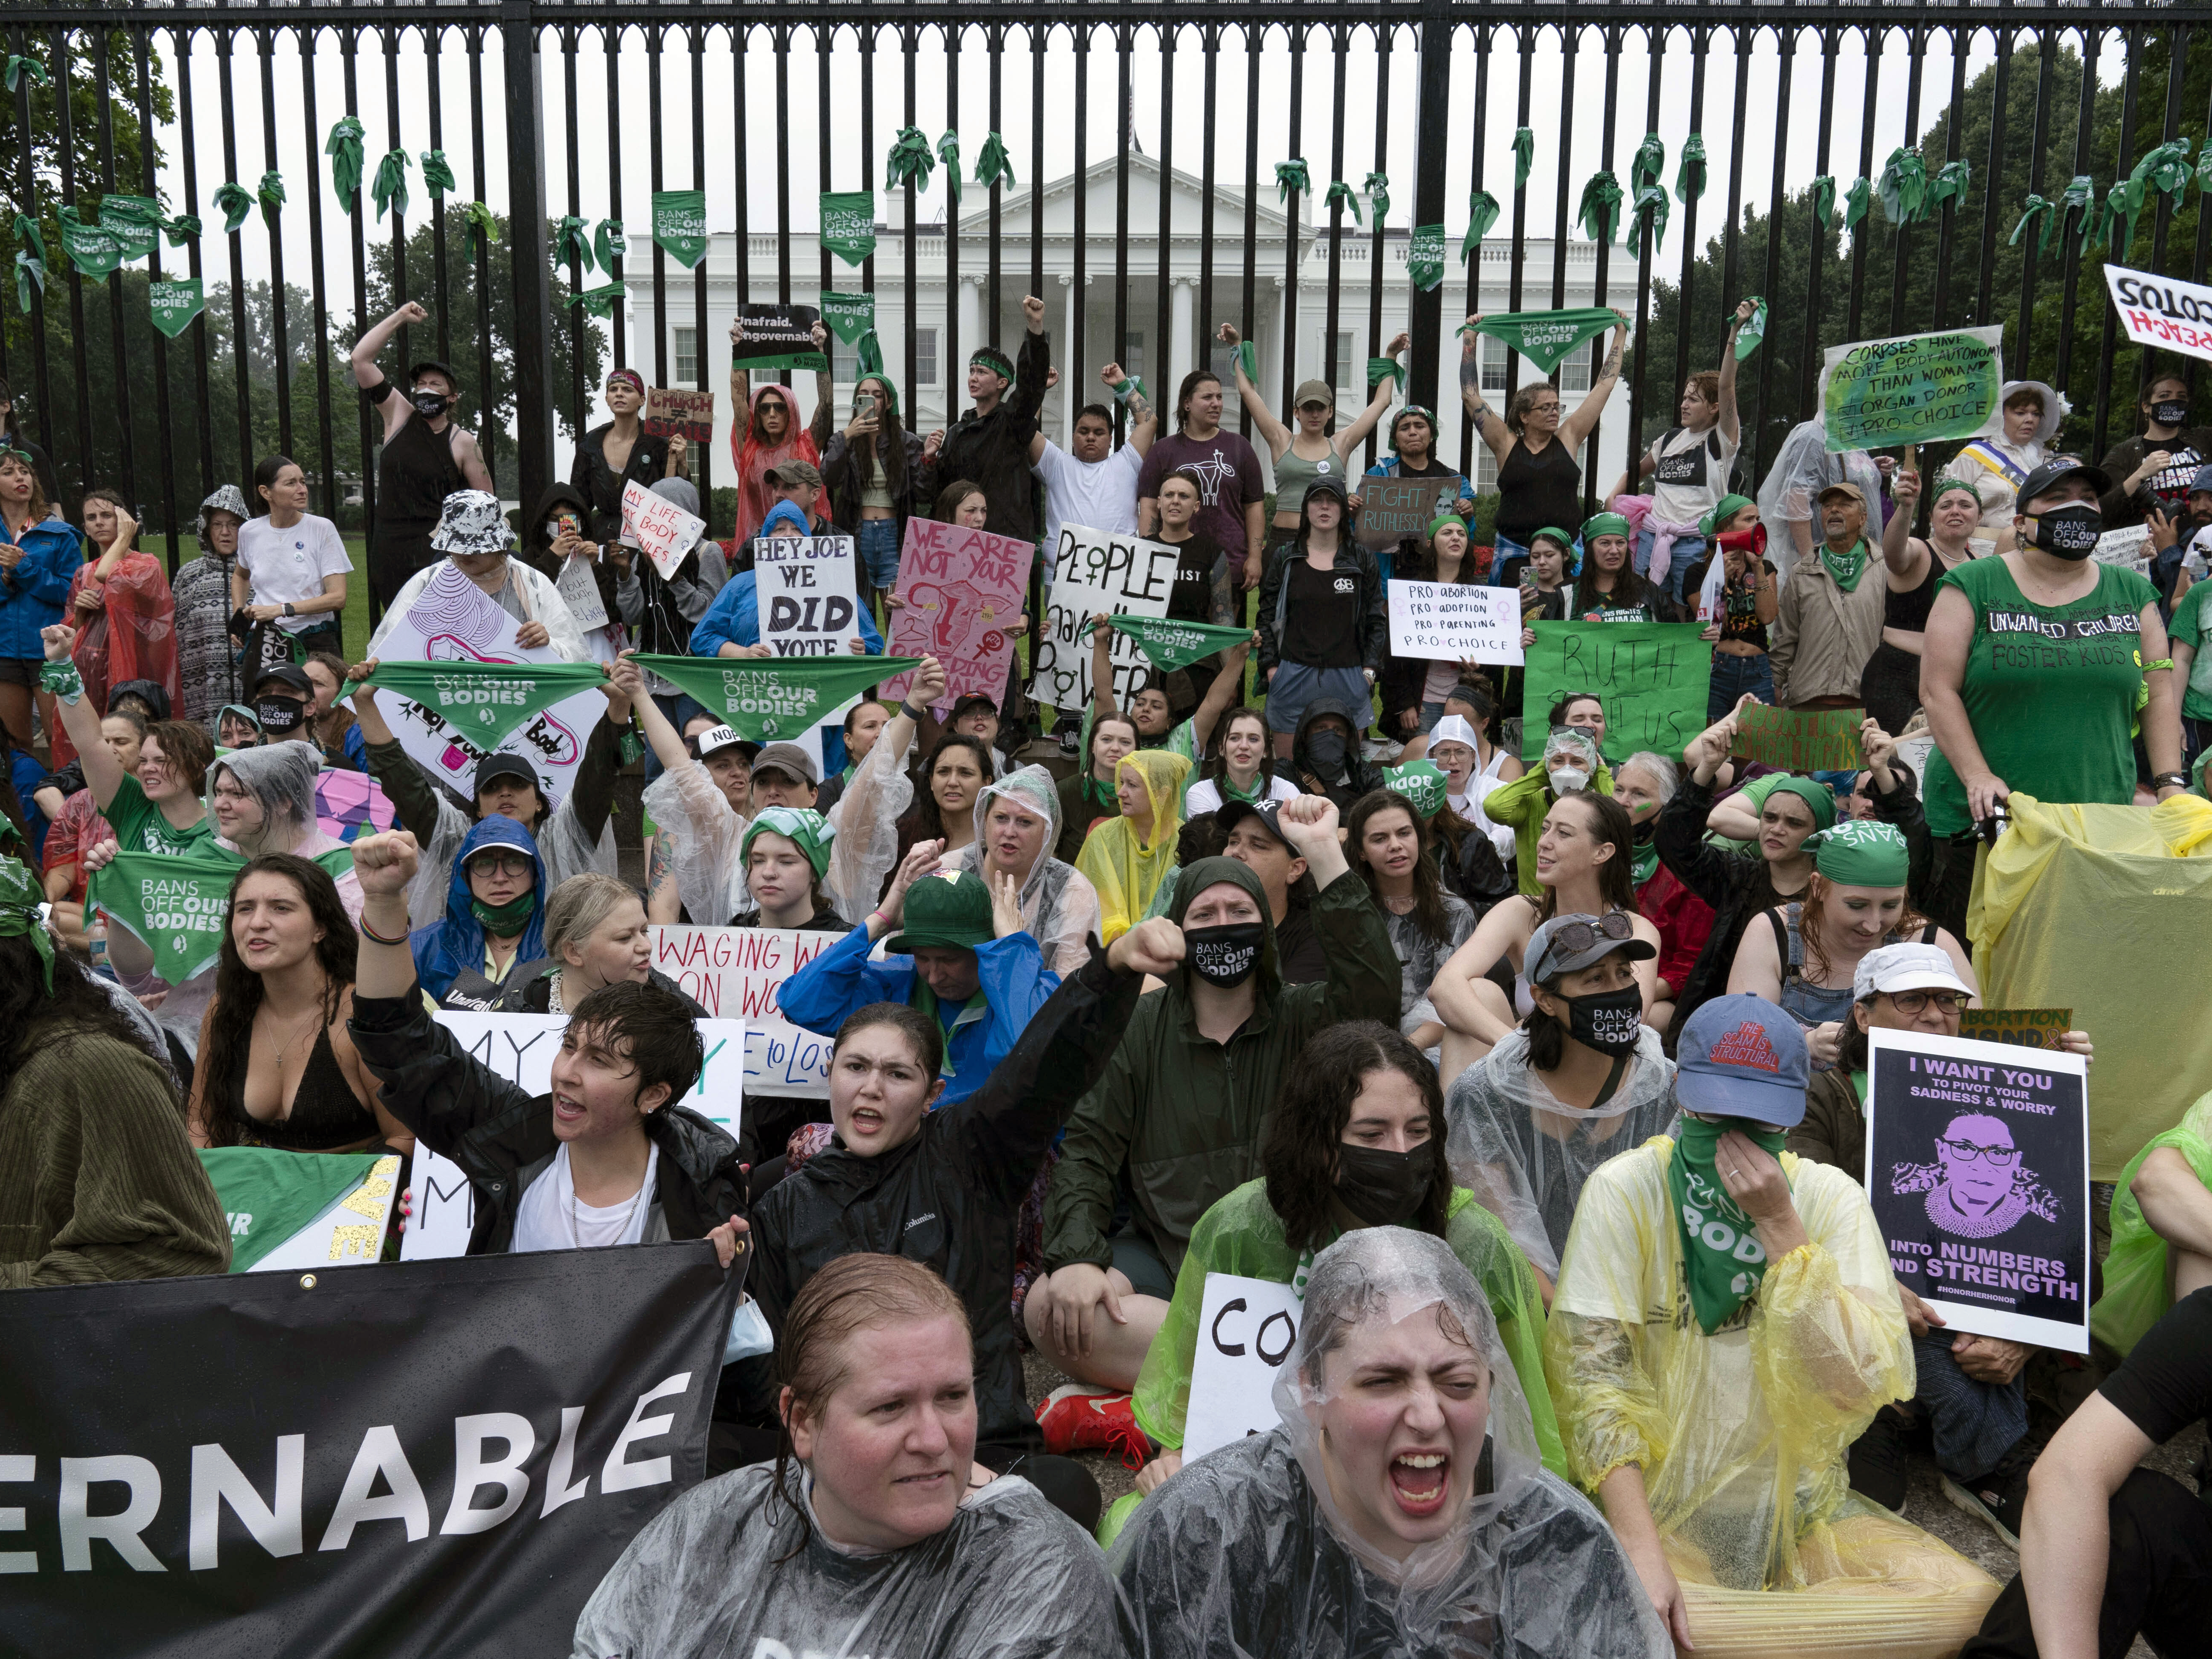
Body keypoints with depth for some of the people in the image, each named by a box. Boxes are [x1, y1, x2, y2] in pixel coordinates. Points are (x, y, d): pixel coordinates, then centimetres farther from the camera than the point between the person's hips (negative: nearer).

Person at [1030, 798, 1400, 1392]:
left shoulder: (1302, 1018, 7)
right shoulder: (1138, 1029, 10)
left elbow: (1374, 989, -15)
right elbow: (1086, 1149, 4)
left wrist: (1323, 852, -18)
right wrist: (1078, 1258, -14)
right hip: (1164, 1253, 2)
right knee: (1048, 1309, -29)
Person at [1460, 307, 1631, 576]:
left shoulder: (1568, 439, 9)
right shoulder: (1506, 444, 5)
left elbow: (1604, 385, 14)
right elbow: (1471, 396, 5)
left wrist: (1620, 333, 18)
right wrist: (1470, 339, 7)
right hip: (1514, 551, -1)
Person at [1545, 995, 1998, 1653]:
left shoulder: (1830, 1197, -1)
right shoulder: (1625, 1190, -8)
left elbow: (1863, 1385, -13)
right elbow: (1591, 1375, -14)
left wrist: (1780, 1226, -19)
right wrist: (1641, 1548, -25)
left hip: (1801, 1510, 4)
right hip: (1661, 1506, -3)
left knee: (1970, 1600, -22)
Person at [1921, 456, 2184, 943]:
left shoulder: (2132, 593, 12)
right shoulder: (1973, 587, 1)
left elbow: (2160, 692, 12)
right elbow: (1939, 690, -5)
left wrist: (2170, 784, 1)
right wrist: (1978, 777, -15)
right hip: (1982, 820, -3)